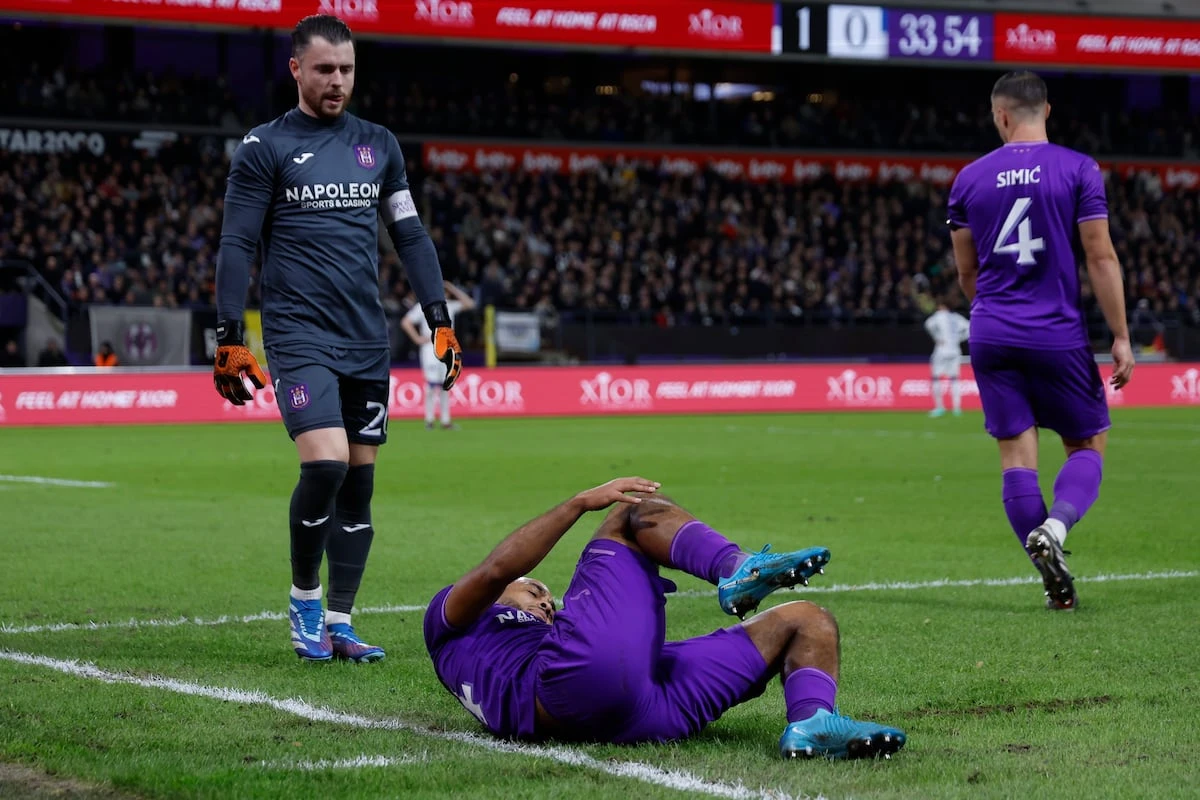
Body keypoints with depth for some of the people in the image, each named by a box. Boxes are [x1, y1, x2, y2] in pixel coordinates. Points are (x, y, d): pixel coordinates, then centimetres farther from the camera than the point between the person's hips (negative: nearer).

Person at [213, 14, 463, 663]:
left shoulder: (378, 145, 13)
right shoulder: (264, 147, 0)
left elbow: (409, 236, 16)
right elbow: (237, 245, -1)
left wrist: (439, 319, 9)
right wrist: (228, 338, -7)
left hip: (368, 341, 5)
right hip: (299, 336, -5)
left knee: (359, 480, 4)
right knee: (325, 464, -20)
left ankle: (338, 622, 13)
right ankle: (303, 598, 2)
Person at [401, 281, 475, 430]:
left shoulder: (449, 306, 12)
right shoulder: (424, 307, -2)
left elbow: (469, 304, 7)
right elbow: (406, 322, -5)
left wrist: (454, 290, 2)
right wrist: (417, 338, -9)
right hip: (431, 349, -5)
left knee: (445, 386, 6)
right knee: (432, 384, -9)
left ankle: (445, 421, 7)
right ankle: (429, 420, -3)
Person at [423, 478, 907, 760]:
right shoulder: (451, 623, 32)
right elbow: (496, 570, 8)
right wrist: (582, 502, 6)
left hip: (641, 715, 7)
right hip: (575, 680, -7)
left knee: (808, 621, 8)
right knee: (636, 509, 3)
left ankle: (812, 723, -28)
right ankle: (738, 570, -26)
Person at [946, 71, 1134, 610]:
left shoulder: (970, 178, 5)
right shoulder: (1079, 170, -4)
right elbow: (1101, 257, -8)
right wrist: (1121, 337, -3)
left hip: (992, 337, 2)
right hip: (1059, 336, -2)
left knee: (1017, 456, 4)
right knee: (1088, 446, 11)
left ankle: (1056, 582, -2)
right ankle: (1055, 528, -17)